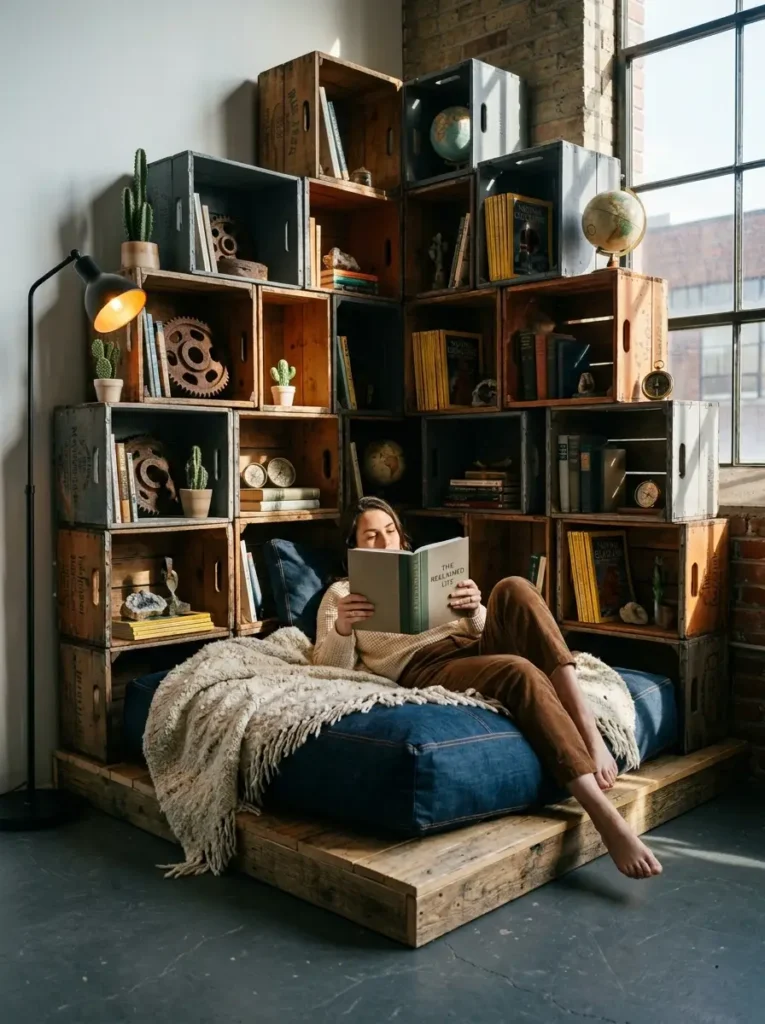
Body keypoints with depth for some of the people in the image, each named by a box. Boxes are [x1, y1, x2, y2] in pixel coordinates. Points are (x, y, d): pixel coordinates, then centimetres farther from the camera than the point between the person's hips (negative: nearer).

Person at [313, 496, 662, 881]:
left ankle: (589, 731, -34)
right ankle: (606, 818, -40)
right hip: (425, 670, -5)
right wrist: (342, 628, -18)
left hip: (474, 648, 5)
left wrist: (474, 609, -6)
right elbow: (330, 668, 5)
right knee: (520, 672, -36)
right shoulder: (340, 593, 20)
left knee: (513, 588, -27)